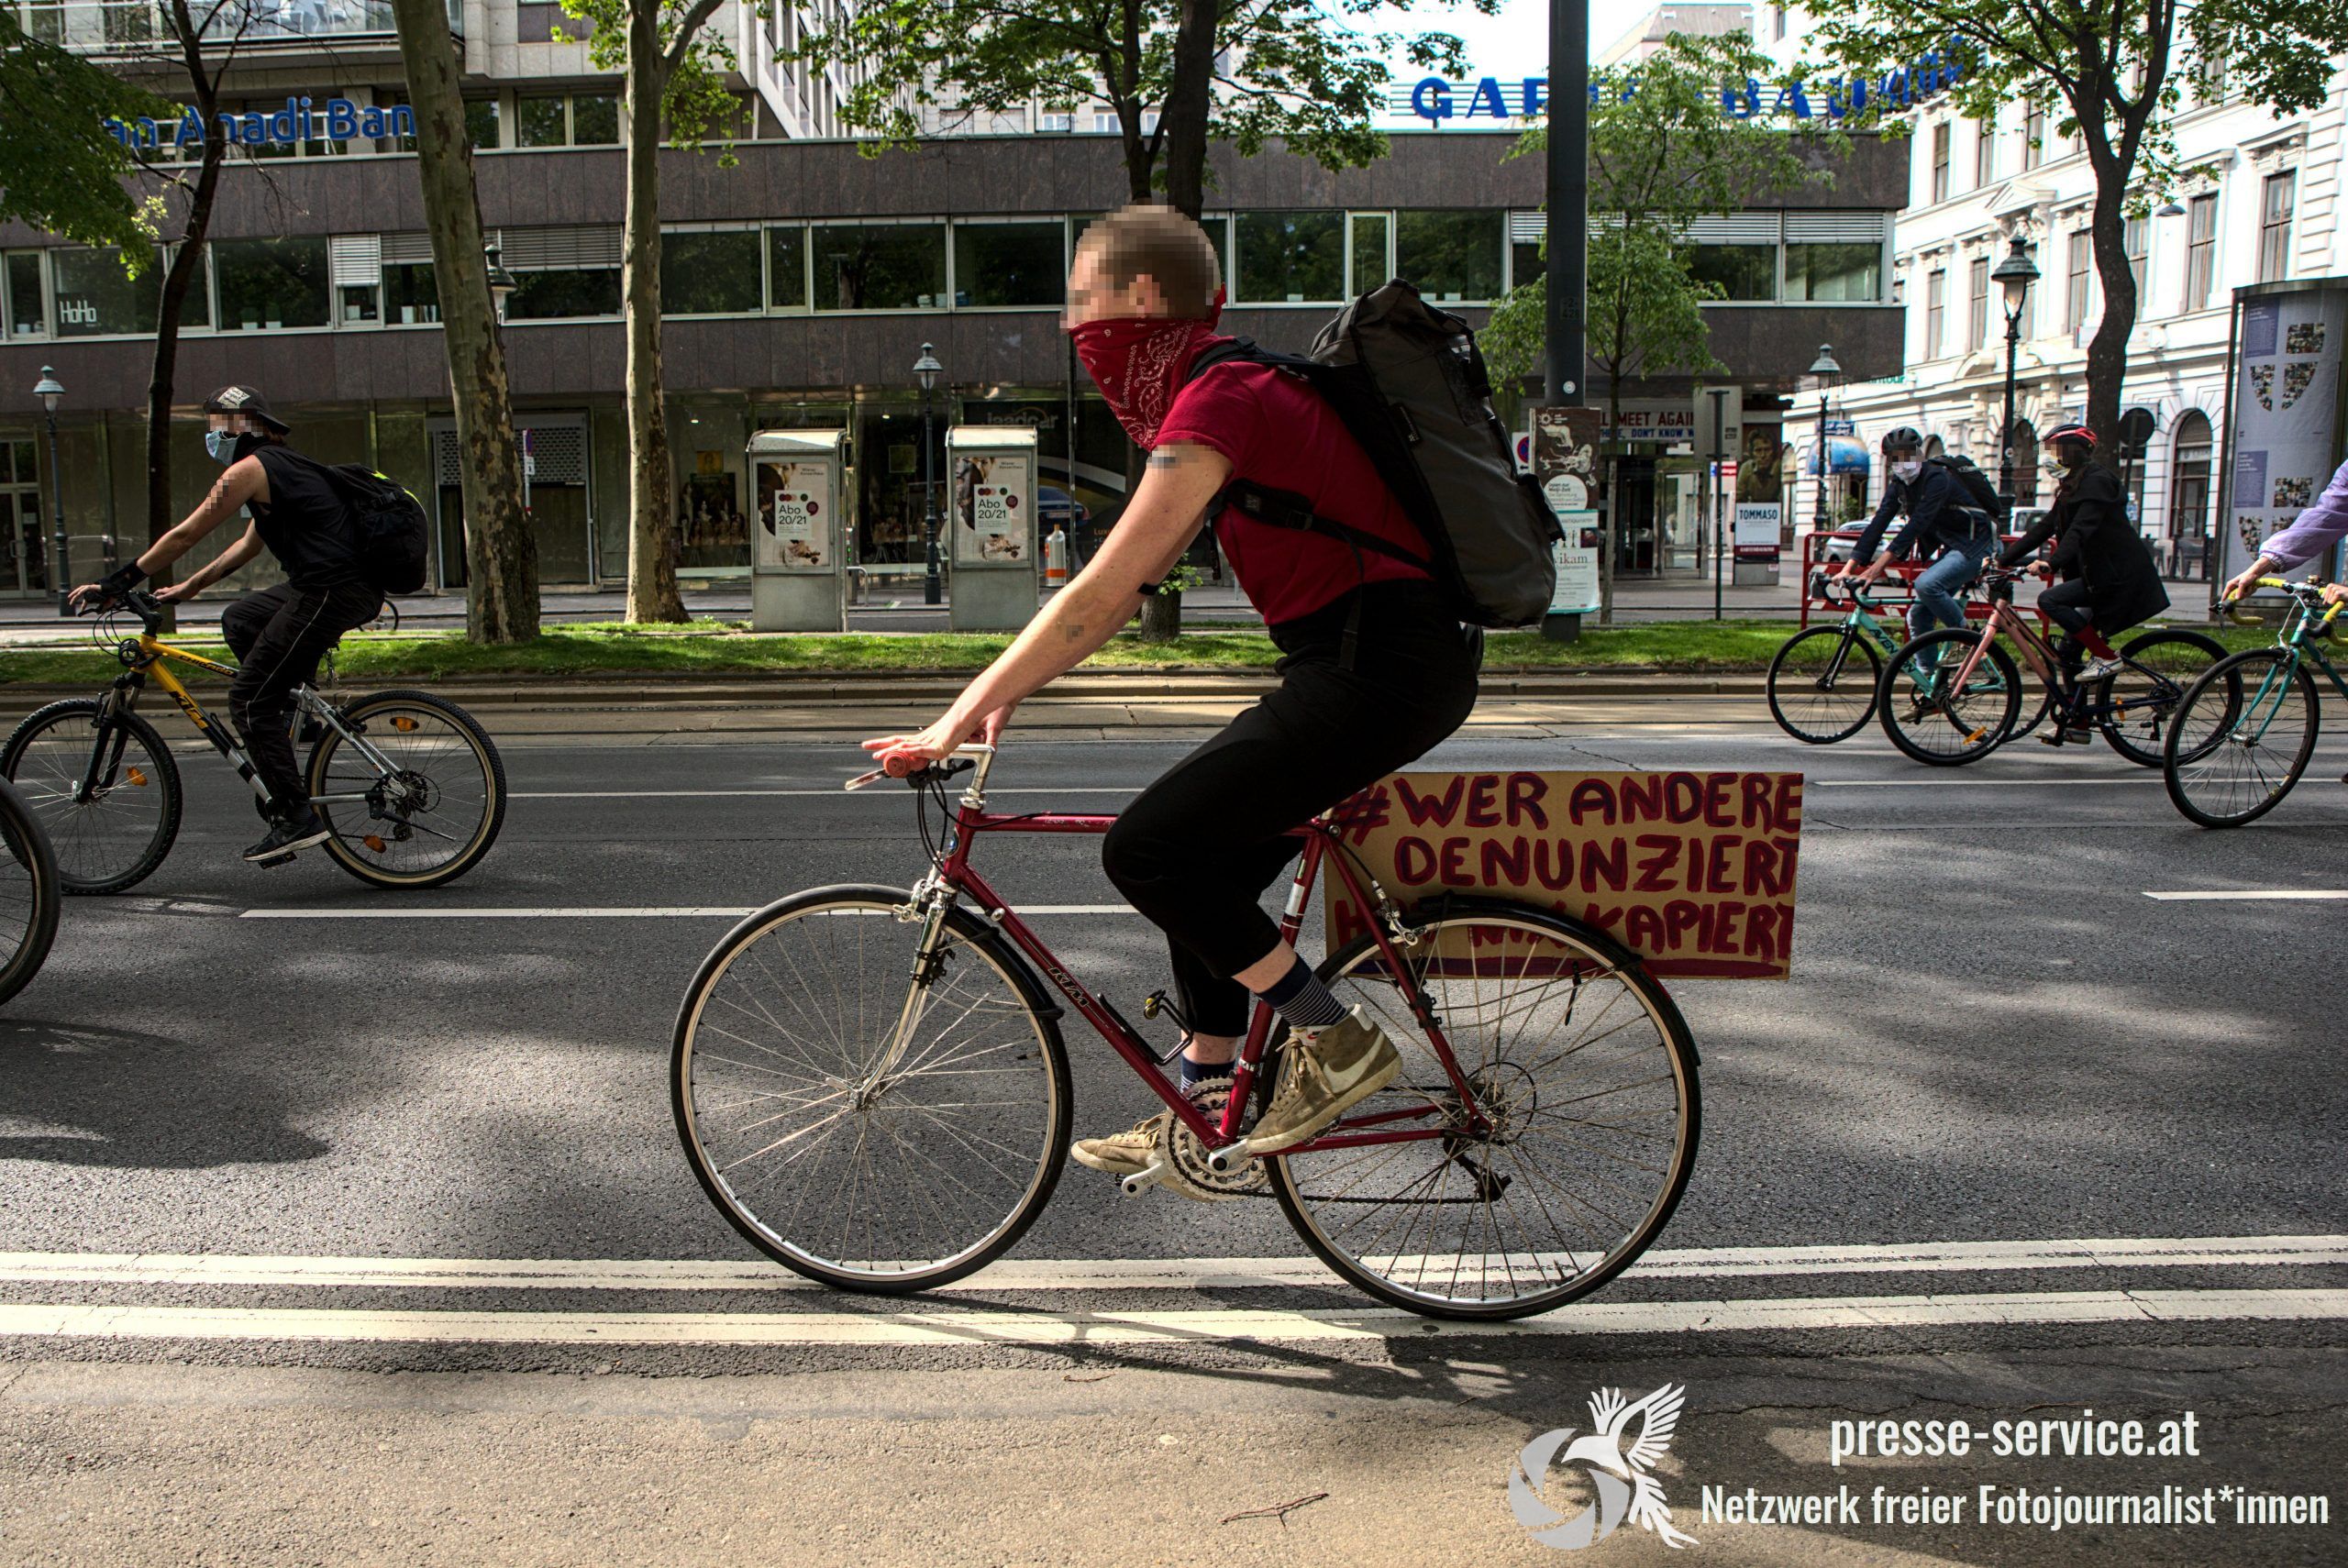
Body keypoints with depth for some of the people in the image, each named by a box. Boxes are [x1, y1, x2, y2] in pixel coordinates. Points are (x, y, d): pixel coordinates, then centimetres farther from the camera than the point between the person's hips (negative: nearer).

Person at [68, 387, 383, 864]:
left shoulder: (250, 469, -5)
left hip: (331, 593, -10)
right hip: (352, 586, 10)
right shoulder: (282, 466, 24)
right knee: (239, 620, 28)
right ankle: (288, 715, 21)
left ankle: (297, 818, -6)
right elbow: (250, 544, 33)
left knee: (247, 700, -3)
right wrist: (189, 587, 35)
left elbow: (184, 536, -4)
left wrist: (114, 585, 3)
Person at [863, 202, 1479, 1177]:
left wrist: (962, 715, -13)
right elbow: (1126, 589, 16)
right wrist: (999, 693, 10)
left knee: (1147, 850, -11)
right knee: (1202, 868, 14)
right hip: (1368, 659, 10)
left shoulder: (1219, 402, -15)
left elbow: (1100, 595, -18)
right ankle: (1206, 1106, 25)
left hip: (1379, 665, -10)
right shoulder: (1224, 391, 17)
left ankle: (1338, 1042, 1)